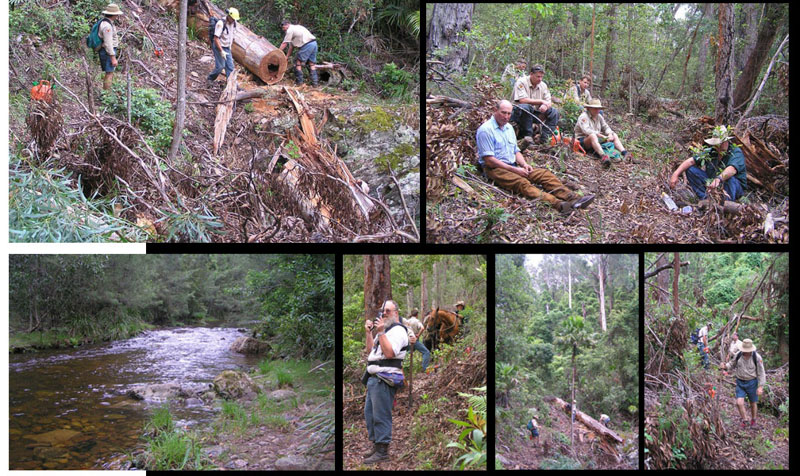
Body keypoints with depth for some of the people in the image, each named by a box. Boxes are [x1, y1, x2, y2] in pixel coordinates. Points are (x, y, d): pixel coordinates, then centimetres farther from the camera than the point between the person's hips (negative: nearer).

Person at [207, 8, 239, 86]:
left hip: (227, 48, 7)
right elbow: (216, 38, -24)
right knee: (220, 66, -5)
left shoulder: (234, 23, -2)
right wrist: (221, 51, -25)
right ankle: (210, 79, 19)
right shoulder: (221, 24, -24)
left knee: (230, 66, 2)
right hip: (218, 47, -7)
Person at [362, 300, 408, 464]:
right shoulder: (385, 329, 22)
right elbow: (370, 350, 22)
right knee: (369, 413, 15)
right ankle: (376, 446, 24)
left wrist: (381, 332, -24)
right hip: (374, 377, 10)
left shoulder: (397, 330, -10)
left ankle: (382, 451, -3)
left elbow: (389, 353, -22)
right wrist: (369, 332, 11)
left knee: (381, 415, -8)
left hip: (384, 379, -10)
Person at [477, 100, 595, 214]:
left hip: (513, 166, 8)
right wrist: (514, 170, -16)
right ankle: (558, 204, -55)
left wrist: (524, 164, 0)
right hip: (495, 169, -8)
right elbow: (489, 160, -15)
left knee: (544, 174, -11)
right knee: (522, 182, -34)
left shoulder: (509, 128, 19)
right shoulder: (486, 130, -9)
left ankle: (573, 198, -27)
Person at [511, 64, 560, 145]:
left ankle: (545, 138, -14)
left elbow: (549, 102, 5)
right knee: (526, 107, -39)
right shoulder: (521, 82, -11)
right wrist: (541, 101, -19)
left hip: (535, 114, 6)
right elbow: (522, 100, -24)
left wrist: (545, 106, -22)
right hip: (520, 114, -6)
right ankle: (528, 136, -29)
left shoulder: (543, 85, 8)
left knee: (554, 112, -10)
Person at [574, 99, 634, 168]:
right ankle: (603, 157, -61)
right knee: (593, 136, -39)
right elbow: (586, 130, -27)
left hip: (596, 139, 8)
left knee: (614, 135, -1)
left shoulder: (599, 117, 12)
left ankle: (624, 153, -22)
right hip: (582, 141, -8)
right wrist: (603, 136, -30)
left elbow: (605, 127, 11)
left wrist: (610, 134, -14)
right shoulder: (583, 116, -13)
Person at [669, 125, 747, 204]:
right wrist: (676, 174, -26)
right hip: (712, 184, 5)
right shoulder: (710, 152, -4)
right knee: (690, 169, -9)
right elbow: (691, 161, -11)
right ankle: (705, 199, -14)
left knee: (729, 178, -39)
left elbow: (732, 170, -38)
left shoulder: (736, 152, -17)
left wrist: (719, 179, -57)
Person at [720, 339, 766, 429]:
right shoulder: (738, 355, -8)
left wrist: (760, 386, -15)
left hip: (752, 383, -2)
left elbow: (761, 373, -10)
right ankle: (744, 420, 13)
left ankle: (753, 420, 39)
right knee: (739, 403, -9)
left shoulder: (757, 357, -16)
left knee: (753, 404, 14)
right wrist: (725, 366, -15)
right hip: (740, 383, 2)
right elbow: (732, 365, 7)